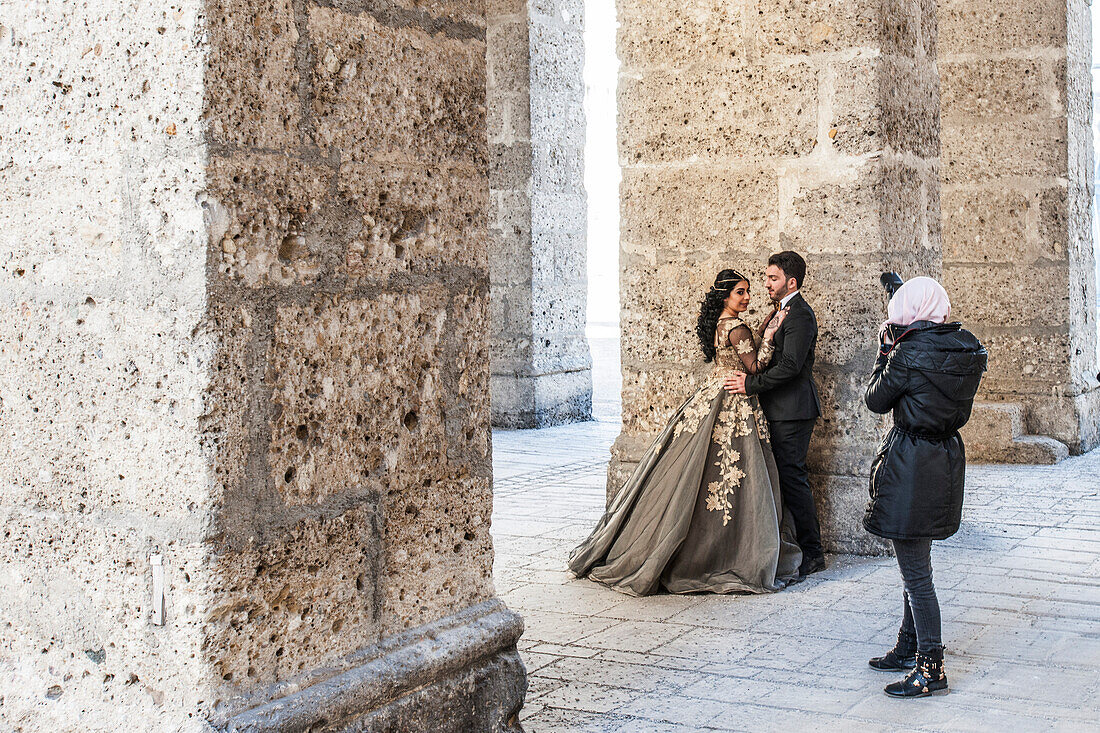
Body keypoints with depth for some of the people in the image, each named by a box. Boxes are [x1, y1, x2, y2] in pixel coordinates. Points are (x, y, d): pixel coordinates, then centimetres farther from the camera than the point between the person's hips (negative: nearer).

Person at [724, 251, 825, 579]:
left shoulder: (800, 315, -14)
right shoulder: (785, 311, 18)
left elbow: (790, 365, -22)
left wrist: (751, 384, -17)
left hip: (793, 409, -10)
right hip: (782, 409, 11)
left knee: (792, 478, -8)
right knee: (789, 476, 12)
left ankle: (812, 552, -2)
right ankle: (809, 550, 19)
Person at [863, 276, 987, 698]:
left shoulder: (909, 353, -18)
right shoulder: (968, 350, 3)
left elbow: (876, 401, -5)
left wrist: (886, 350, 6)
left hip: (910, 465, -8)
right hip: (947, 457, 8)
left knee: (915, 572, -2)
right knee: (915, 565, 21)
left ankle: (931, 670, 2)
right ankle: (909, 649, 33)